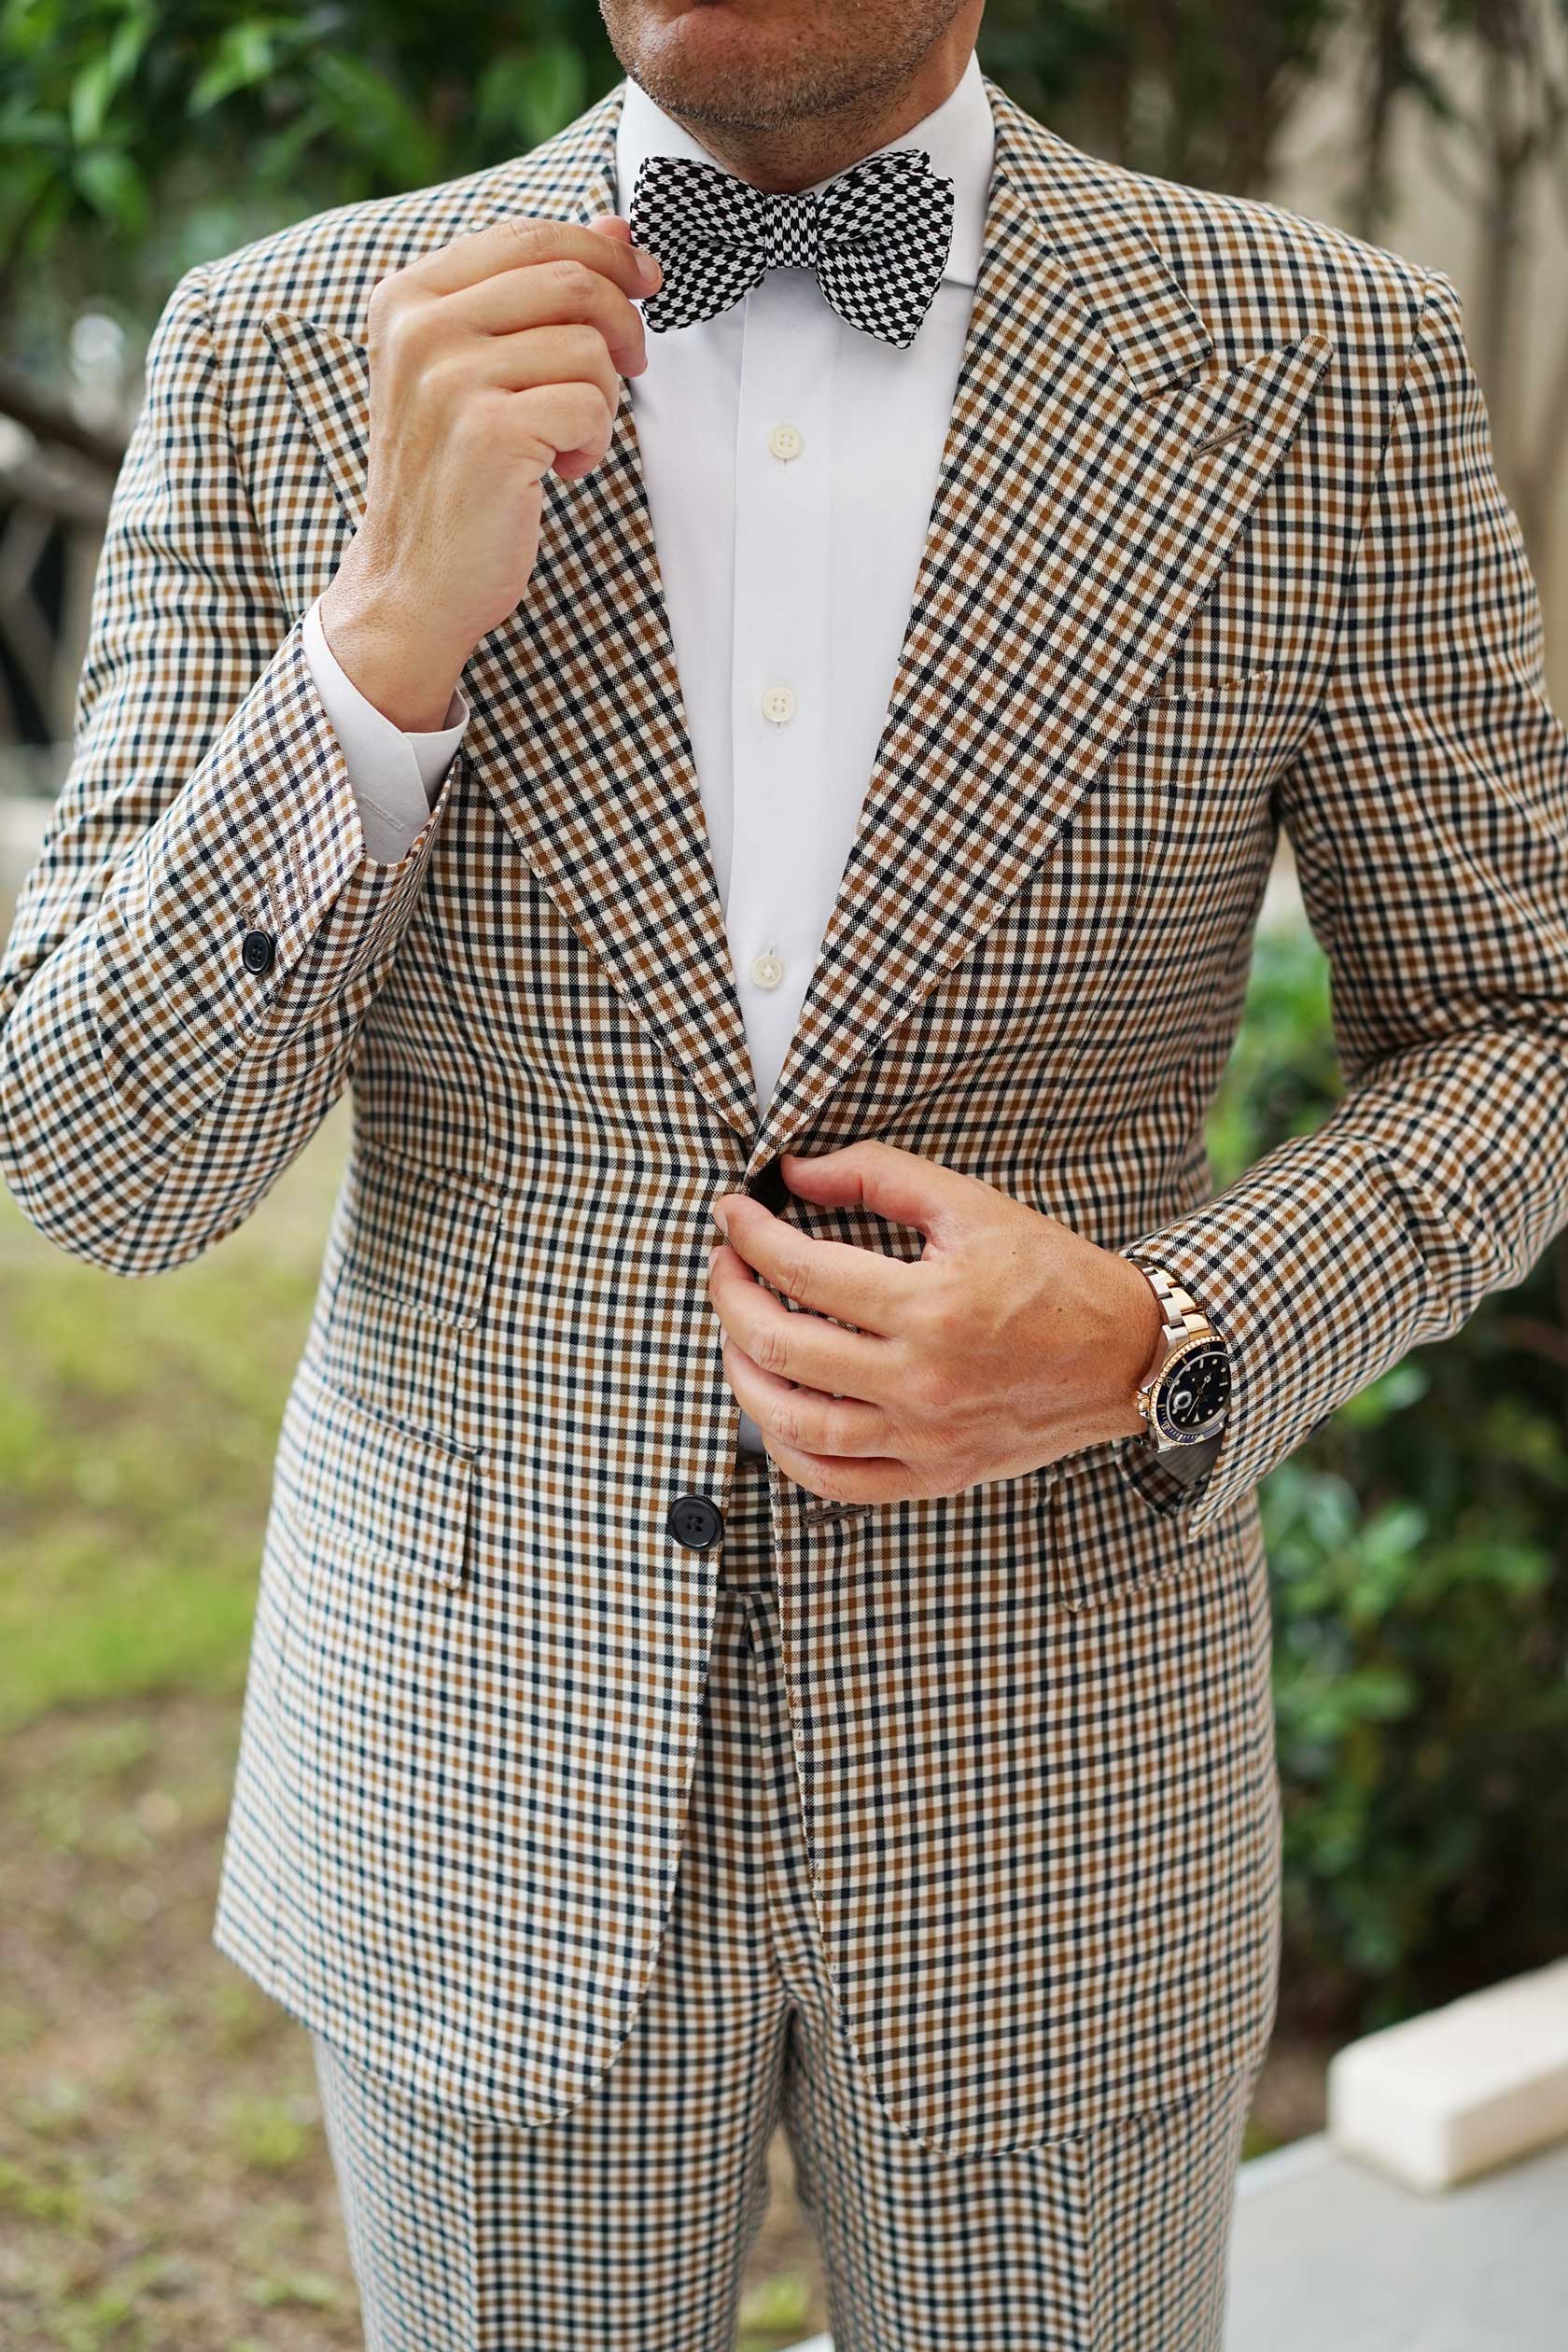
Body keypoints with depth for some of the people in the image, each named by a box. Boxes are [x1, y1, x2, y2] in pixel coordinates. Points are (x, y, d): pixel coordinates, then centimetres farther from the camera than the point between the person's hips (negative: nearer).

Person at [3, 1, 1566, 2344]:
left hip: (1047, 1801, 0)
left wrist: (1153, 1351, -17)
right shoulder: (283, 350, -6)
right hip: (485, 1788, 1)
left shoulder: (1325, 361, -7)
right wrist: (392, 631, -24)